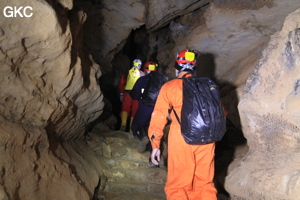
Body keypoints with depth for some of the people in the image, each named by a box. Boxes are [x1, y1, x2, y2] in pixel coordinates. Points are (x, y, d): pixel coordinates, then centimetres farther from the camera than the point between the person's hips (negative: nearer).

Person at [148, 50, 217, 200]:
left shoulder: (169, 87, 5)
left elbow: (159, 116, 1)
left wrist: (155, 144, 5)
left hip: (181, 138, -3)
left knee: (177, 186, 8)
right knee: (205, 184, 16)